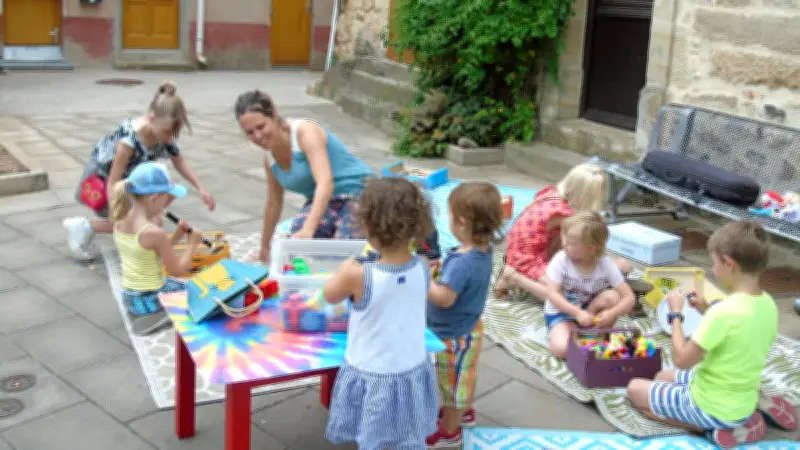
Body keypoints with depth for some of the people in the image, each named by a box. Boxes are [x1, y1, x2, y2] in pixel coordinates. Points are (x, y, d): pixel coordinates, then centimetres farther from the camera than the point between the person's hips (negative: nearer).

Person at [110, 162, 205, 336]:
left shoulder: (120, 222, -2)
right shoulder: (154, 232, -27)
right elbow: (177, 269, -15)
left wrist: (175, 237, 4)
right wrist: (192, 243, -3)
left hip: (129, 297, 8)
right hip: (150, 300, -8)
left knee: (186, 287, 29)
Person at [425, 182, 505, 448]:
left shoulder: (462, 262, -37)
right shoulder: (483, 249, -7)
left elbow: (444, 298, -35)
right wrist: (439, 272, -3)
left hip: (455, 334, -9)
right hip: (468, 327, 9)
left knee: (452, 381, 12)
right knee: (463, 376, 30)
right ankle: (464, 411, 52)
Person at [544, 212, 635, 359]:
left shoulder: (605, 265, -16)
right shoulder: (560, 260, -19)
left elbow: (629, 298, -16)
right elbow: (553, 294, -22)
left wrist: (611, 313, -34)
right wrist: (577, 313, -32)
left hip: (590, 310, 3)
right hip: (562, 312, -2)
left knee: (612, 296, -27)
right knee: (561, 349, -30)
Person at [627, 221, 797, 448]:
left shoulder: (724, 311, -31)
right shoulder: (768, 304, -5)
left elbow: (682, 360, -22)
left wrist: (676, 314, -11)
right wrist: (708, 311, 4)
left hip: (712, 408, -8)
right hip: (743, 400, 8)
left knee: (635, 389, 10)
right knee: (663, 377, 28)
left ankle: (714, 429, -2)